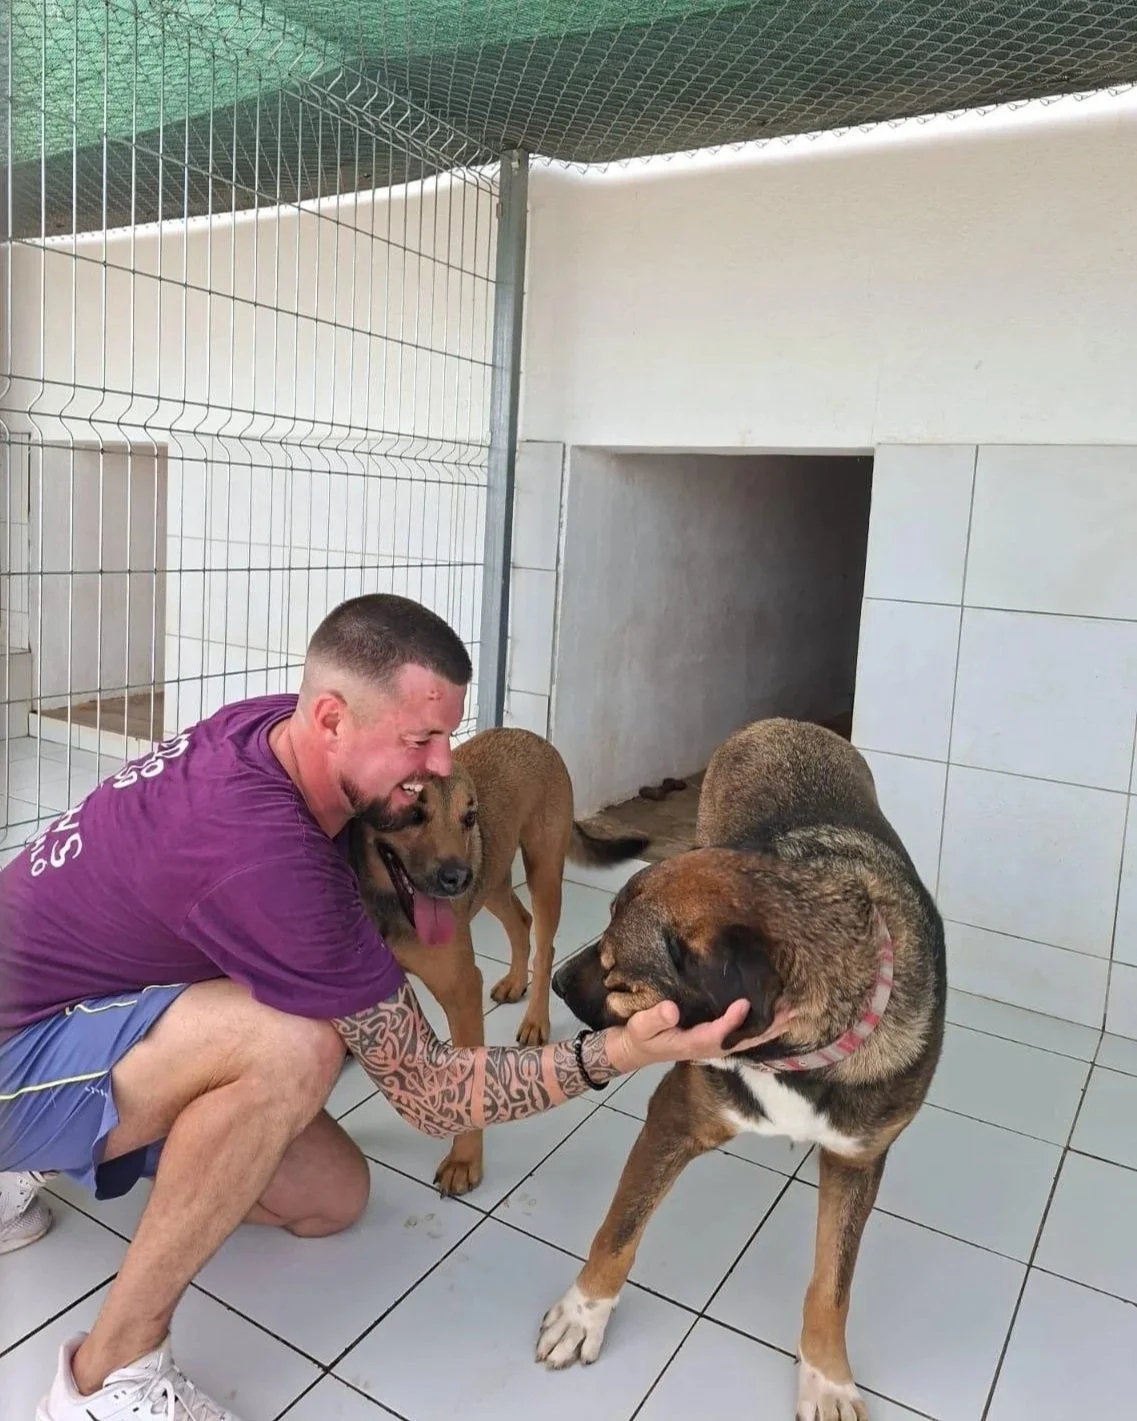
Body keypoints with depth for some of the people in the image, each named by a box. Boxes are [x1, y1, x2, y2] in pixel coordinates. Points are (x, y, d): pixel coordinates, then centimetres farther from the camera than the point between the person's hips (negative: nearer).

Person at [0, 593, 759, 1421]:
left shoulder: (272, 724, -12)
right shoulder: (266, 856, -37)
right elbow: (429, 1093, -28)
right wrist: (617, 1055, -36)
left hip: (88, 1005, 9)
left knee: (333, 1198, 8)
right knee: (294, 1046, -38)